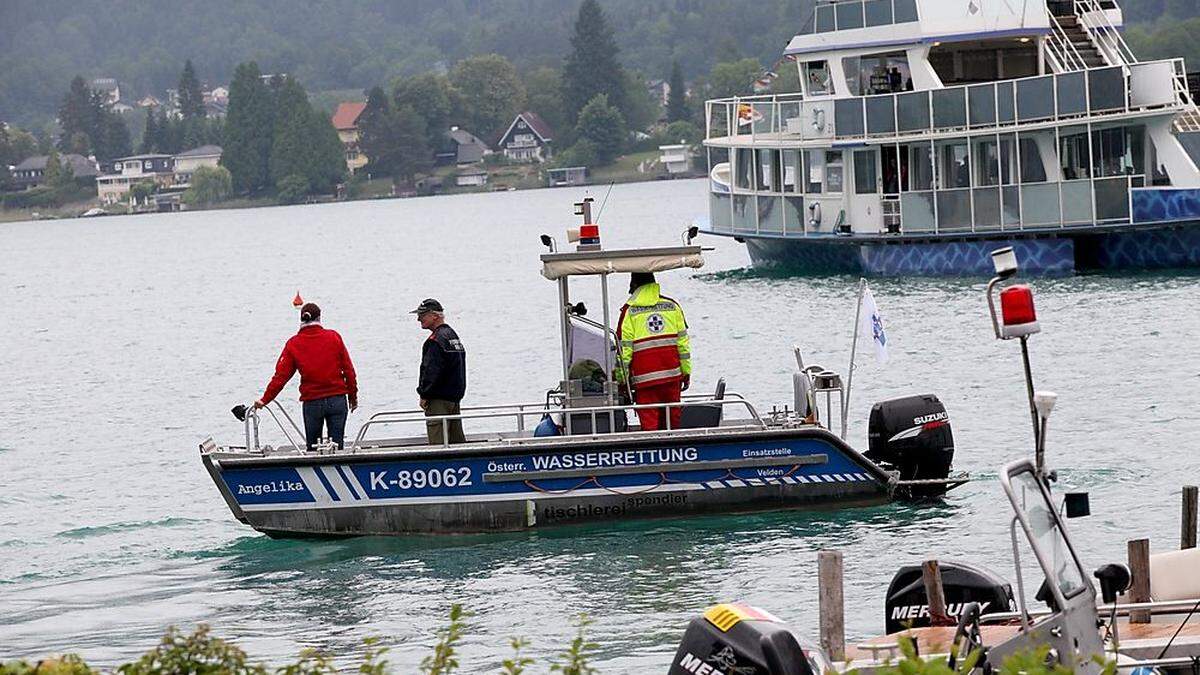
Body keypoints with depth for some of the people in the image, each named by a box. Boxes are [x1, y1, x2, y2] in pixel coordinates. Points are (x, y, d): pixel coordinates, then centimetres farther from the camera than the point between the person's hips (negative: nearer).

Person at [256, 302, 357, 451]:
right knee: (336, 445, 2)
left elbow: (281, 375, -1)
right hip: (337, 399, 0)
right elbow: (348, 370, 3)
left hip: (311, 403, 0)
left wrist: (265, 399, 6)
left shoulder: (293, 344, 0)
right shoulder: (334, 337, 0)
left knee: (313, 447, 11)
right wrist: (353, 396, 13)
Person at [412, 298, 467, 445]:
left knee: (438, 442, -9)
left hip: (439, 400, -10)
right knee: (457, 440, 13)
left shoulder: (436, 340, -16)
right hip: (455, 398, 10)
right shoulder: (453, 335, 16)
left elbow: (431, 372, -22)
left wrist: (424, 395, -12)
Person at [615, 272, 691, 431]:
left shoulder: (629, 311, -3)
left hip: (644, 377, -3)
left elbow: (624, 347, -4)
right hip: (672, 374, 3)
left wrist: (622, 378, 1)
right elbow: (682, 340, 10)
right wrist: (686, 371, 16)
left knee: (649, 423, 0)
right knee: (674, 418, 11)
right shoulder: (672, 306, 7)